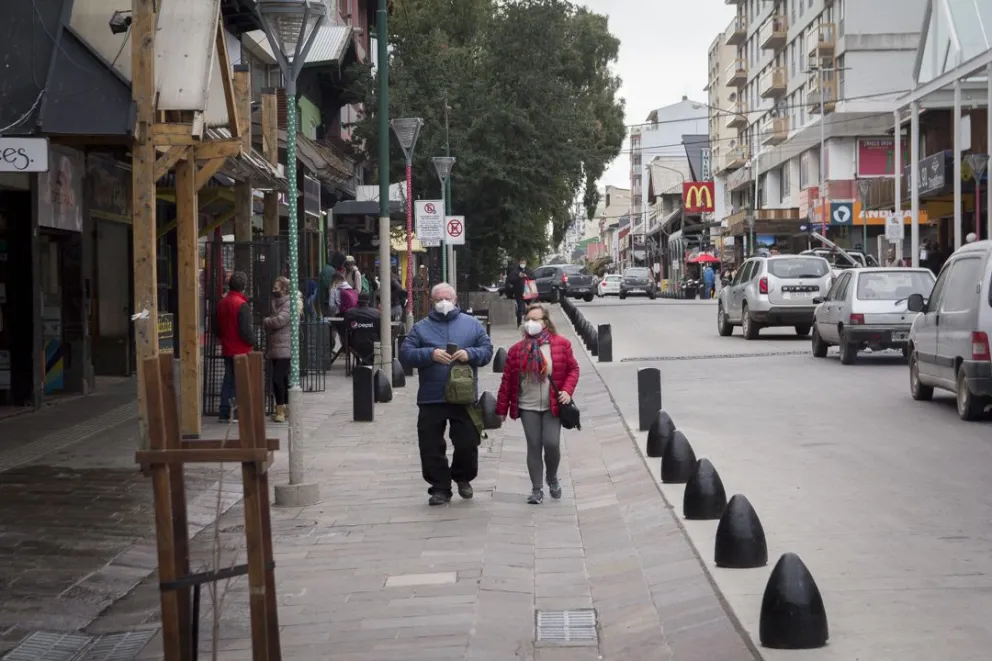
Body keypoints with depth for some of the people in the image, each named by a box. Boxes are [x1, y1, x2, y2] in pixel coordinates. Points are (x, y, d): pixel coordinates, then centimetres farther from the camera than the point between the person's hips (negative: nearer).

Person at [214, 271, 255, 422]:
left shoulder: (221, 303, 7)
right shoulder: (242, 305, -16)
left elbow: (216, 328, 13)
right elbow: (246, 330, -20)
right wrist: (252, 342, -3)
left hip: (227, 349, 7)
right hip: (241, 350, -7)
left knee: (228, 381, 12)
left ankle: (224, 413, 13)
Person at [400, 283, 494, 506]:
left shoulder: (472, 324, 9)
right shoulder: (421, 327, 6)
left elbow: (487, 350, 6)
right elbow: (405, 354, -2)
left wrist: (469, 354, -14)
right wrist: (430, 354, -16)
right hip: (431, 399, 0)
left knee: (467, 443, 5)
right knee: (431, 447, 0)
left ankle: (463, 478, 30)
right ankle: (440, 488, 12)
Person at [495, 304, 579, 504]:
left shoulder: (561, 344, -2)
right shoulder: (517, 349, 3)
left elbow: (573, 369, 4)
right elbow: (507, 380, 4)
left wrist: (567, 390, -13)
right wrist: (501, 409, 3)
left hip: (552, 406, -2)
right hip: (528, 407, 2)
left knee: (551, 444, -9)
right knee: (534, 447, 3)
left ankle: (552, 478, 20)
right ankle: (537, 489, 11)